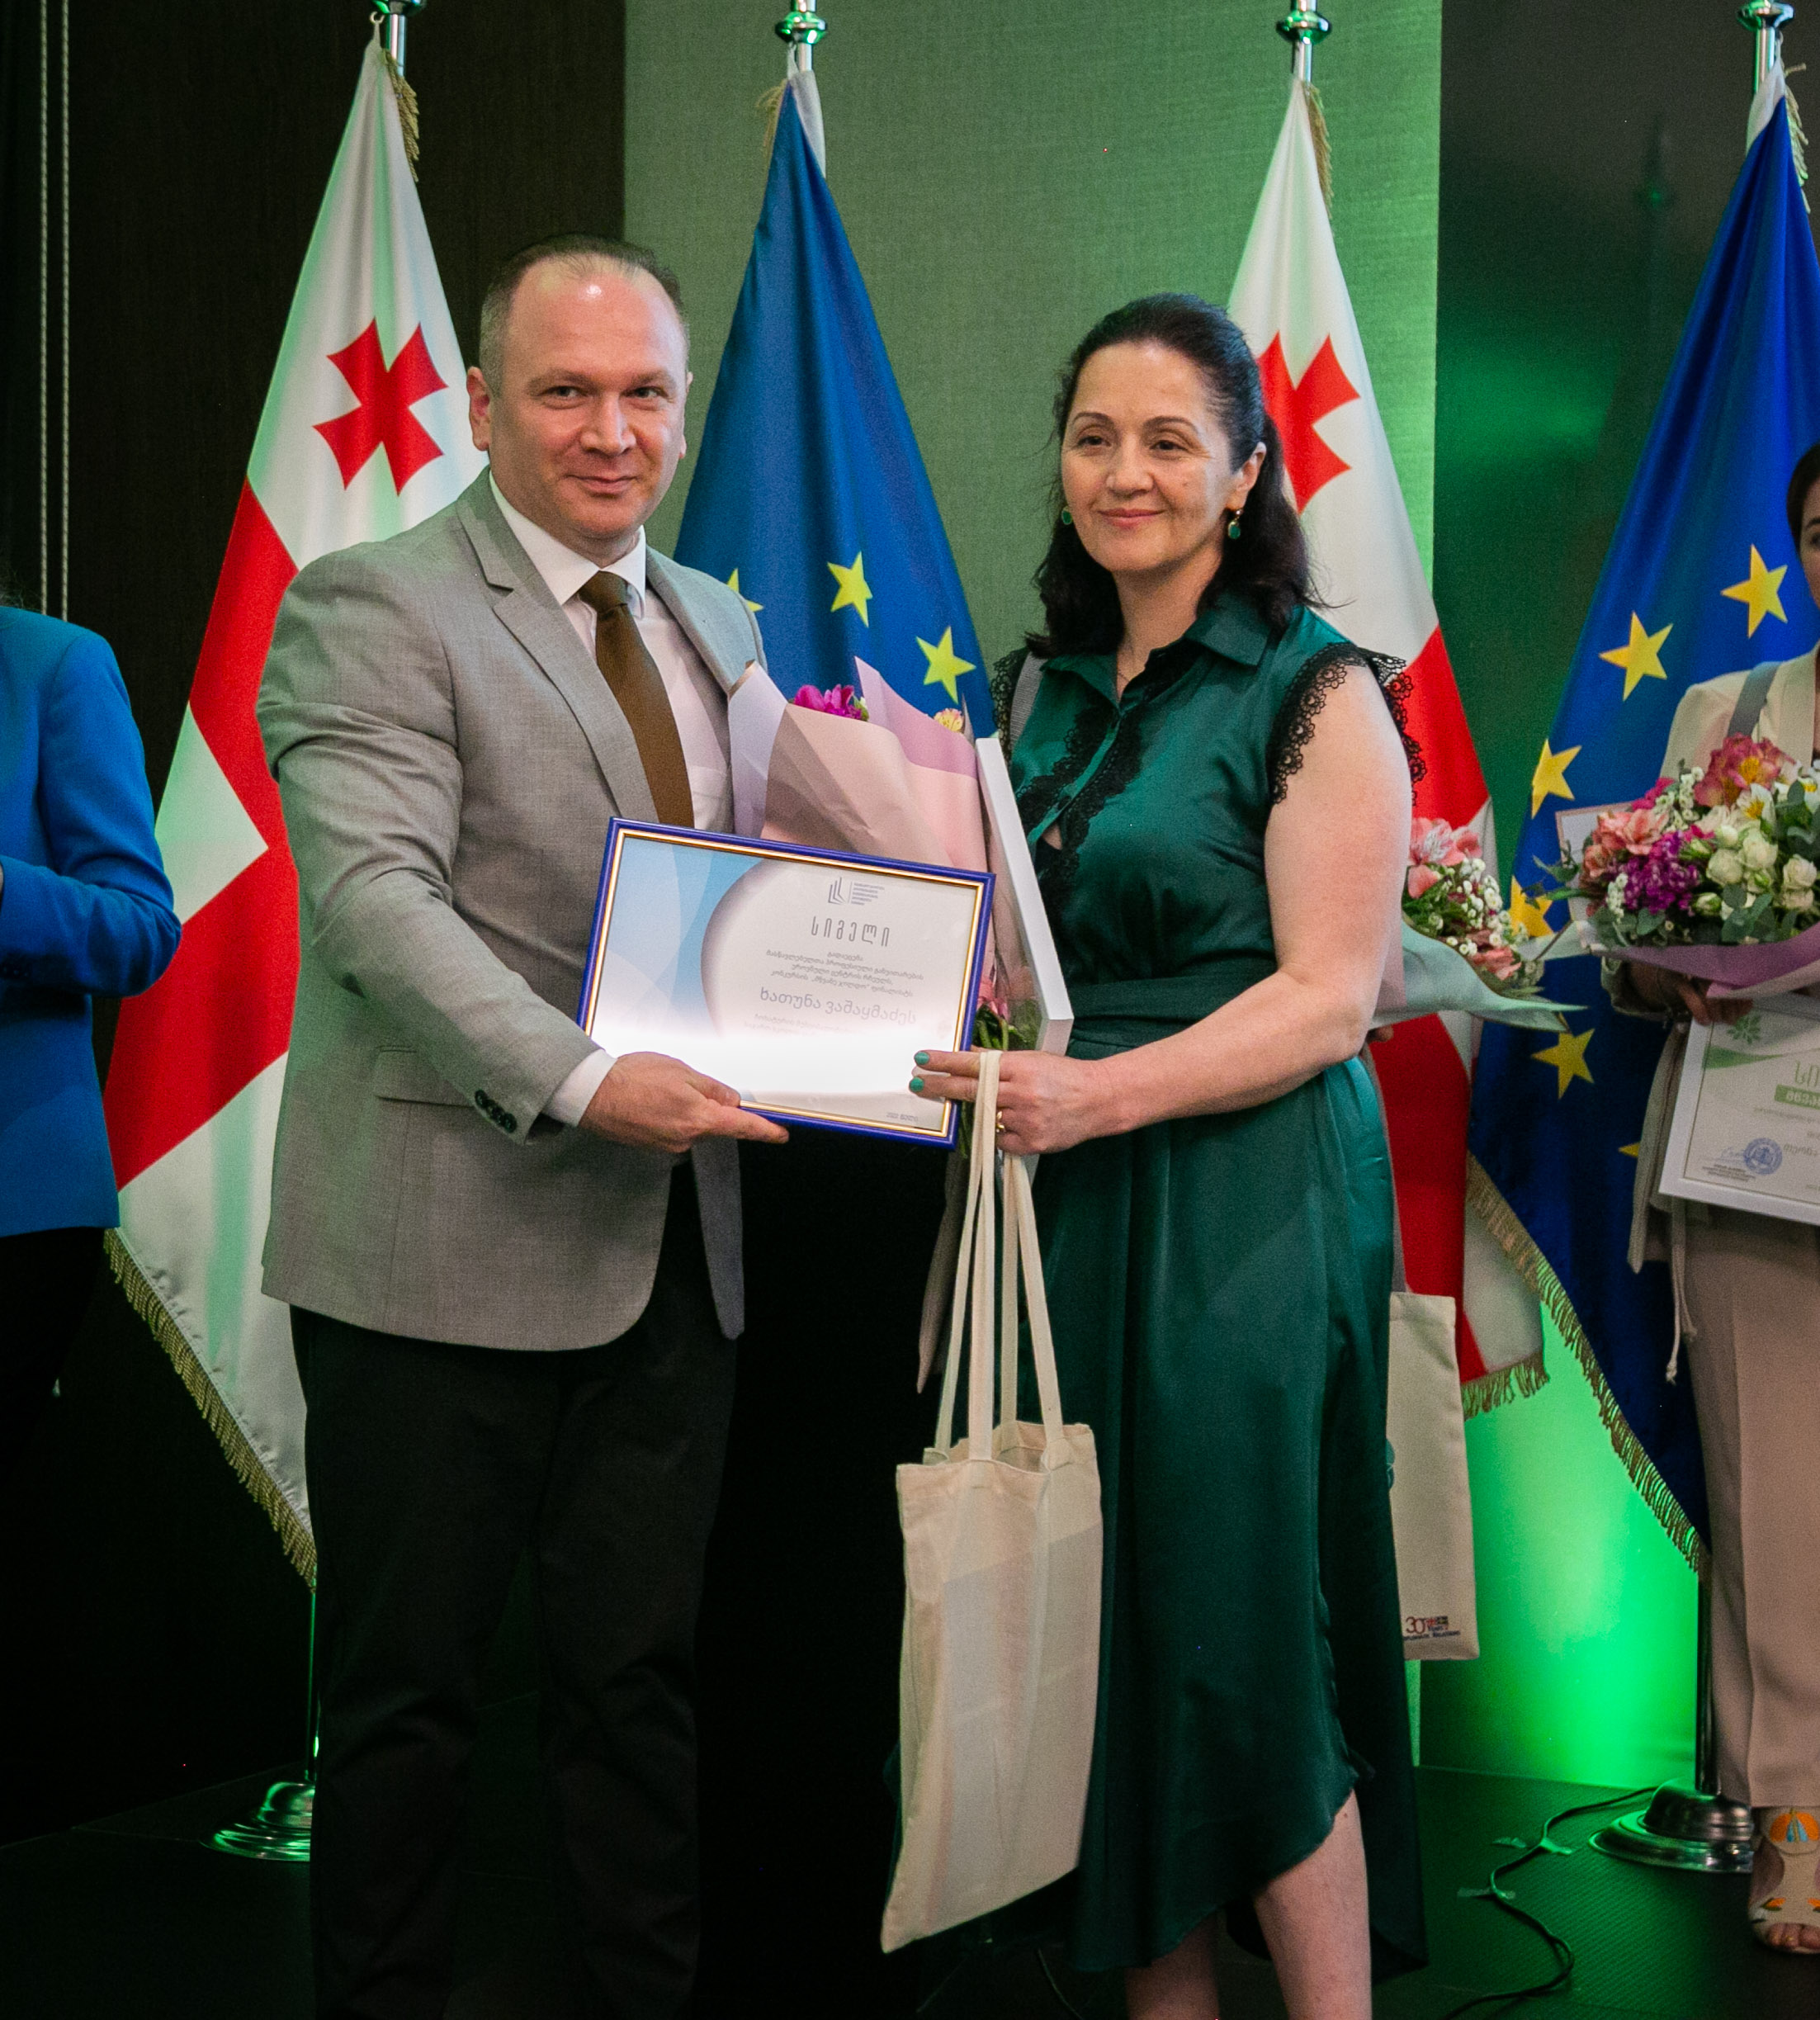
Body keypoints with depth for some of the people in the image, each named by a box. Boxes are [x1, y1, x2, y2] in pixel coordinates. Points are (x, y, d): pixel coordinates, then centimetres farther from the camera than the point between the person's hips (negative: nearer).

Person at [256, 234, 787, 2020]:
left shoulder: (718, 627, 17)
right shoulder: (371, 609, -6)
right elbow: (376, 894, -19)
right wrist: (583, 1078, -30)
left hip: (670, 1247, 6)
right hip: (446, 1247, -6)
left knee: (645, 1671, 13)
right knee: (407, 1683, 6)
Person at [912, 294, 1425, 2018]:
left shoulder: (1317, 692, -7)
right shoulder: (1045, 686, 12)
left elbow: (1328, 998, -13)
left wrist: (1103, 1093, -25)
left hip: (1245, 1207, -6)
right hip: (1064, 1210, 6)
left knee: (1239, 1644, -3)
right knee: (1101, 1634, 8)